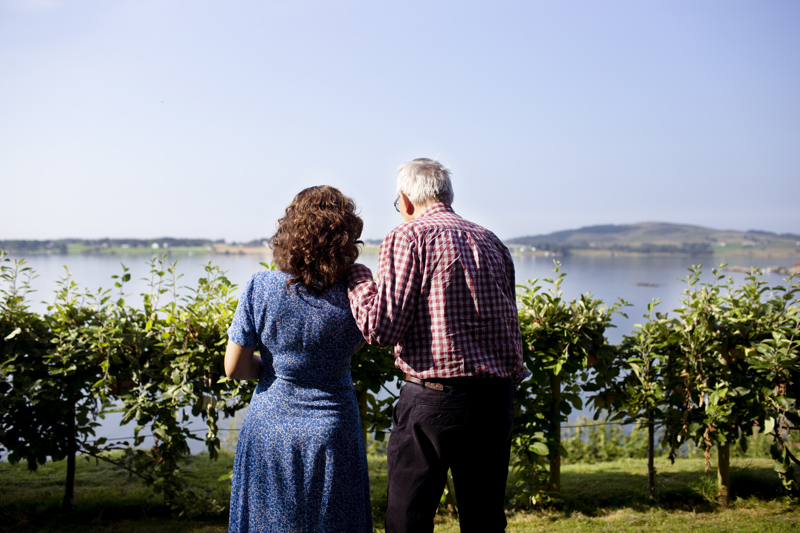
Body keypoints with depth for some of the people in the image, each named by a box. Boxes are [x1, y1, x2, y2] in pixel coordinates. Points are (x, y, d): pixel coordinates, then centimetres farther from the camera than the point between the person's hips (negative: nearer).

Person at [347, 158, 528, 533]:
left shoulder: (408, 237, -6)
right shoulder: (491, 242, 13)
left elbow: (381, 329, -12)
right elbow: (509, 325, 15)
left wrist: (357, 279, 3)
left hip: (433, 398, -6)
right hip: (498, 397, 6)